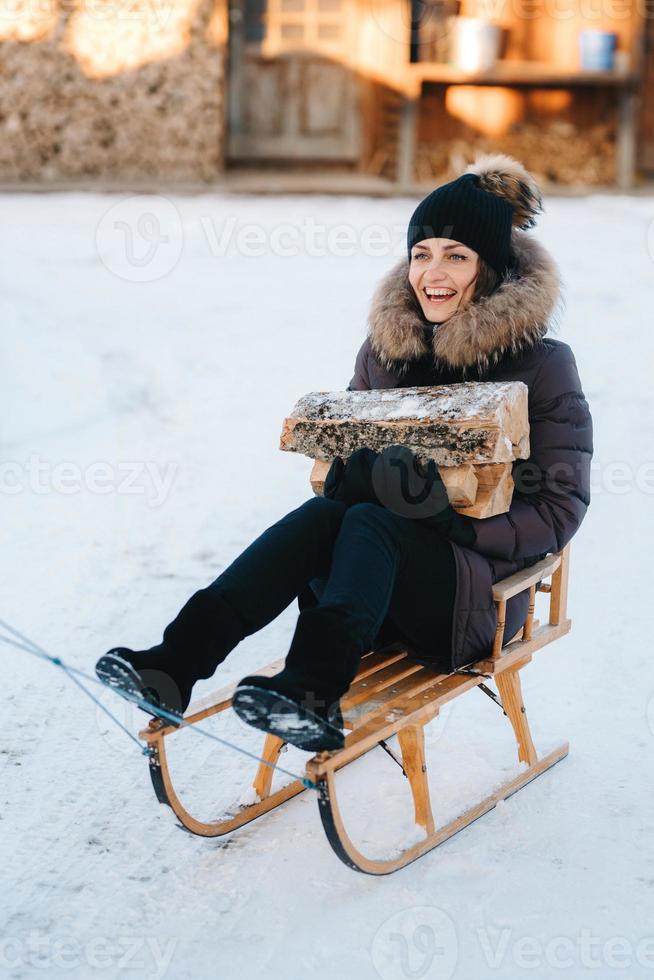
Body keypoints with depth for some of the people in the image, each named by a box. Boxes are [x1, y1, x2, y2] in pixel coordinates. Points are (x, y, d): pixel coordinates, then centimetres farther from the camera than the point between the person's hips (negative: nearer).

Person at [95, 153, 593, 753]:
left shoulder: (542, 365, -5)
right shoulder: (385, 347, 8)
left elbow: (560, 510, -6)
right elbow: (342, 459, 16)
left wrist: (459, 522, -21)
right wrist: (359, 472, -9)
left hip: (482, 591, -4)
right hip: (380, 591, 4)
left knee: (365, 521, -32)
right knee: (323, 512, -28)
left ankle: (312, 696, -50)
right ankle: (175, 665, -39)